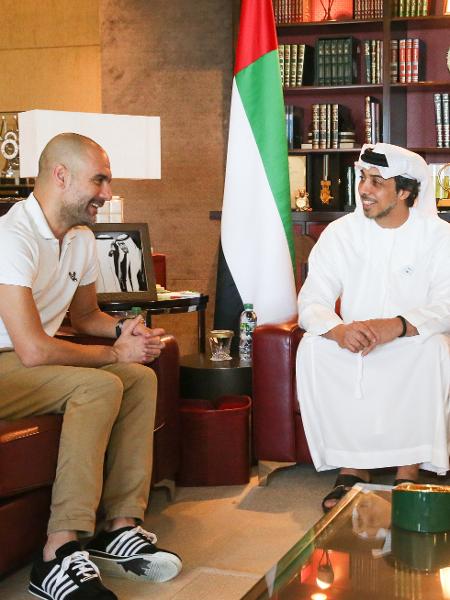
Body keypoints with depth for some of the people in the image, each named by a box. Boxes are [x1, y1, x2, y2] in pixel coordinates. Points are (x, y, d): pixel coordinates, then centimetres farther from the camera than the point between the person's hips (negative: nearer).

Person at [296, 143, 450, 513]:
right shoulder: (340, 233, -1)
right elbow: (311, 302, -8)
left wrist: (397, 326, -37)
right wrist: (338, 330, -33)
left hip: (412, 347, -2)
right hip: (351, 345, 2)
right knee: (312, 348, -27)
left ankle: (409, 472, -23)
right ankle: (352, 467, -19)